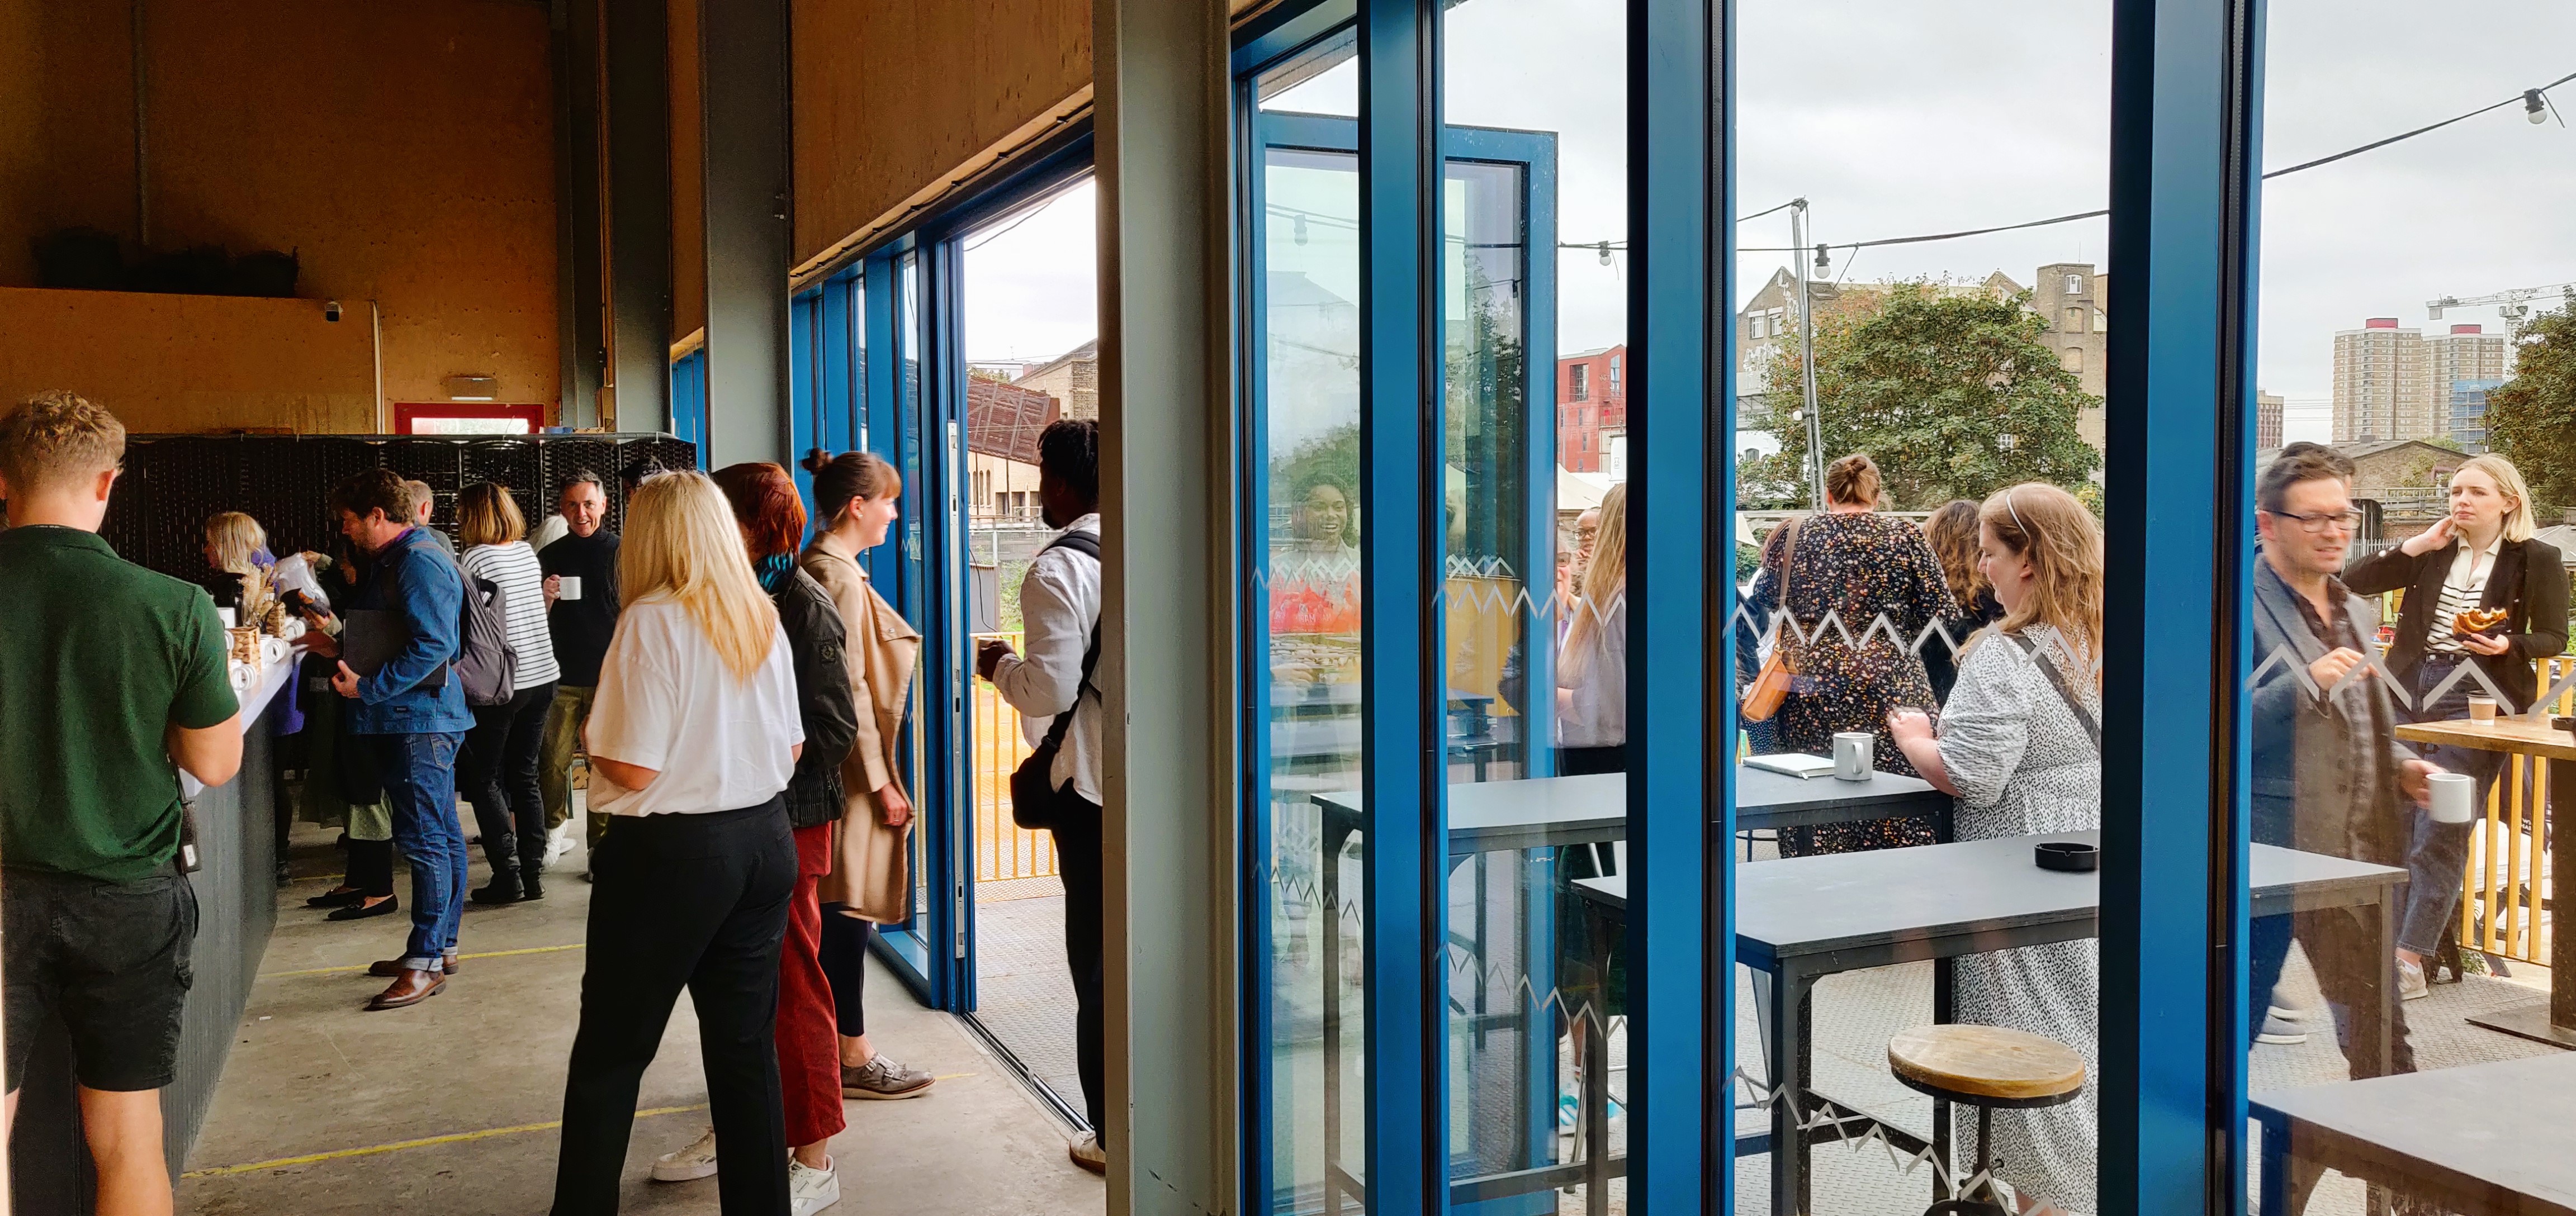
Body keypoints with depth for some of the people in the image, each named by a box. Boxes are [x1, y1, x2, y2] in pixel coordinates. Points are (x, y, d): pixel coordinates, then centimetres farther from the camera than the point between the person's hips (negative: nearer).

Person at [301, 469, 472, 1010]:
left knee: (424, 839, -7)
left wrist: (367, 687, -21)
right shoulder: (394, 560, 18)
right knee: (441, 834, 14)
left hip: (420, 719, -11)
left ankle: (425, 962, -3)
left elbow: (432, 646, -24)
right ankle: (441, 946, 23)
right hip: (422, 717, 11)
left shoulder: (419, 563, -16)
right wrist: (340, 649, 14)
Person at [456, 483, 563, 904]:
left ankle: (508, 875, 1)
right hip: (542, 677, 6)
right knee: (525, 777, 12)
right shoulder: (528, 552, 8)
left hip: (499, 682, -6)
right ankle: (533, 874, 11)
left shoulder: (475, 557, -11)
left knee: (484, 779, 5)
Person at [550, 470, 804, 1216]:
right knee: (747, 1044, 12)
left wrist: (592, 746, 2)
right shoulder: (763, 618, 5)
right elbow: (792, 749, 12)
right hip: (765, 840, 6)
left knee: (610, 1053, 8)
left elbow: (634, 768, -17)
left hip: (674, 852, -6)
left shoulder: (653, 621, -14)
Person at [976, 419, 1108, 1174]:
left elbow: (1051, 691, -17)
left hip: (1094, 789, -6)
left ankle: (1114, 1137, 13)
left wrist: (999, 667, 2)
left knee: (1099, 969, 4)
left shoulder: (1058, 571, -13)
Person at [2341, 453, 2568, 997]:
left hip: (2476, 700, -4)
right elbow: (2355, 581, 8)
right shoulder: (2435, 550, 14)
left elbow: (2553, 637, 5)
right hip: (2411, 693, 4)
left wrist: (2508, 645, -15)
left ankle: (2411, 958, -6)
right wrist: (2417, 545, 0)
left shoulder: (2536, 560, 3)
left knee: (2441, 831, -8)